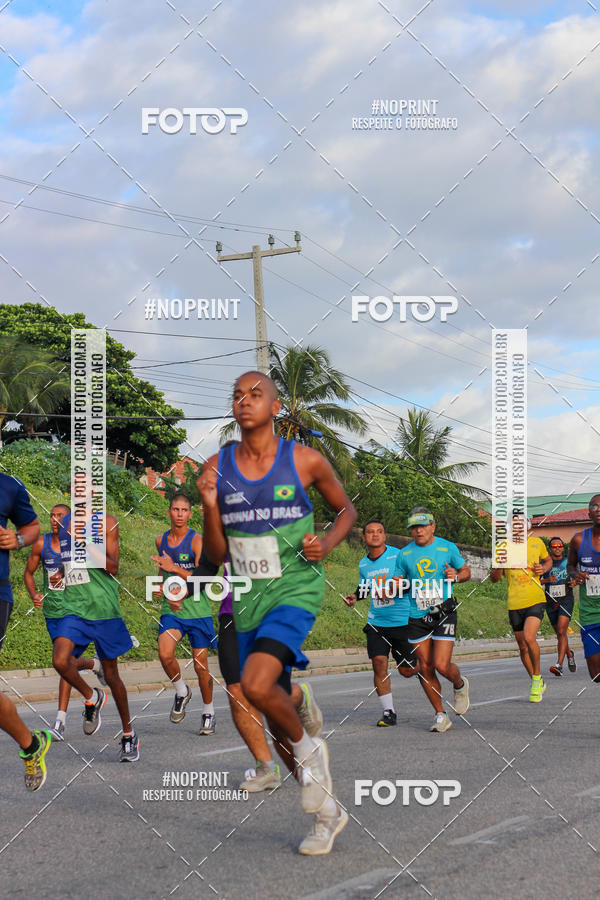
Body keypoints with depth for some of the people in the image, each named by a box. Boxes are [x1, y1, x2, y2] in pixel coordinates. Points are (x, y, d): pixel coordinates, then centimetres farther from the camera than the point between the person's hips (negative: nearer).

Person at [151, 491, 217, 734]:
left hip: (197, 609, -3)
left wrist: (175, 569, -27)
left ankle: (208, 712, 22)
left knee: (201, 665, 2)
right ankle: (181, 692, 6)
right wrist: (168, 596, 6)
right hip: (171, 609, 3)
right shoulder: (161, 540, 6)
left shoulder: (197, 541, -8)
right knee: (165, 654, -21)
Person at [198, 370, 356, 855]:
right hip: (248, 597, 4)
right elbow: (216, 555, 4)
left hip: (296, 590, -4)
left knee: (256, 683, -28)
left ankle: (309, 750, 1)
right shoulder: (218, 467, 1)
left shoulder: (306, 461, -5)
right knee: (278, 722, 9)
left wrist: (326, 545, -7)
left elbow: (347, 510, 12)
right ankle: (328, 811, 27)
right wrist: (210, 506, -13)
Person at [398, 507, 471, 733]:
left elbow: (466, 571, 13)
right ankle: (440, 715, 14)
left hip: (443, 613, -3)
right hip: (417, 618, 3)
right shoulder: (405, 554, 6)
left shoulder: (448, 548, 1)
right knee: (426, 668, 1)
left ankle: (460, 685, 23)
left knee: (442, 665, -12)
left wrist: (456, 575, -9)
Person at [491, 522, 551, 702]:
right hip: (514, 604, 2)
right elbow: (494, 578, 4)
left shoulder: (537, 543, 3)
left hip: (535, 599, -2)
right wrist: (498, 566, -18)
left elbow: (548, 561, 22)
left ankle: (537, 678, -2)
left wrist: (544, 569, -1)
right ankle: (537, 684, 27)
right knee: (523, 647, 8)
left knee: (529, 638, -22)